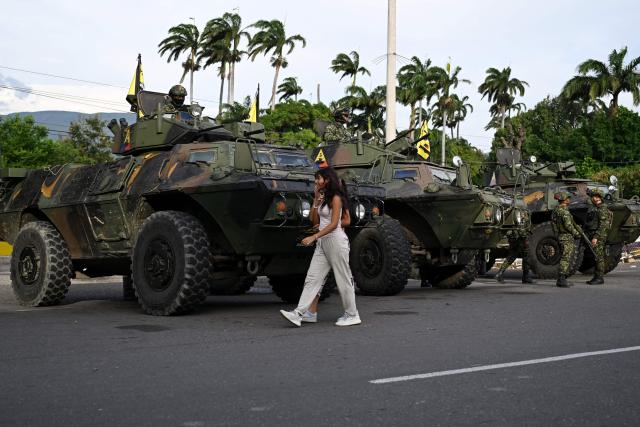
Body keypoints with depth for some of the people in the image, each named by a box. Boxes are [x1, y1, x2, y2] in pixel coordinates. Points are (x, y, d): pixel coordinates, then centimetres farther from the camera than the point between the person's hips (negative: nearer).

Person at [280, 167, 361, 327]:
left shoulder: (336, 198, -10)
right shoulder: (323, 197, 15)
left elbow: (334, 224, -18)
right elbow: (315, 221, 15)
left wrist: (313, 237, -23)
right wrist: (316, 201, 5)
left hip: (336, 240, -9)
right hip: (322, 242, 9)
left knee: (343, 279, 0)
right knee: (312, 278, 0)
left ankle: (352, 315, 10)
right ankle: (299, 313, -4)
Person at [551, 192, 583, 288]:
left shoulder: (556, 210, 14)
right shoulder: (564, 211, -16)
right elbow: (568, 225, -21)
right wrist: (577, 234, -8)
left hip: (561, 236, 10)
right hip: (567, 237, -10)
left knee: (565, 259, 14)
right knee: (566, 258, -9)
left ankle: (561, 280, 15)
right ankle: (561, 279, -12)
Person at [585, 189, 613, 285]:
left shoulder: (602, 209, -14)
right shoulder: (599, 208, 17)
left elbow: (603, 225, -21)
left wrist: (595, 237, -25)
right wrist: (594, 236, 24)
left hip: (599, 237, -10)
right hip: (597, 236, 10)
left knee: (599, 257, -8)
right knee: (597, 257, 12)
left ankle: (600, 278, -5)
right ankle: (597, 277, 16)